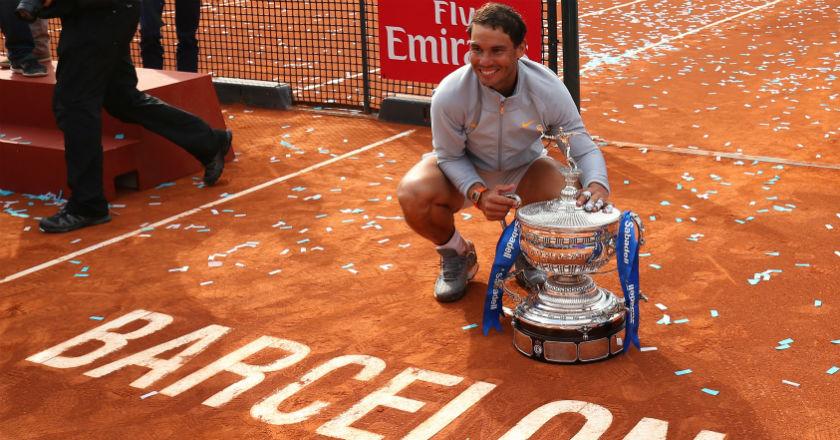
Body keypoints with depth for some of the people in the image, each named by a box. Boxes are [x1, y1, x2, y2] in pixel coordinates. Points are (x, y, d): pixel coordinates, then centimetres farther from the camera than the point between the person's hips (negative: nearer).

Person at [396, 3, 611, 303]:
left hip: (524, 169, 1)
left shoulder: (549, 89, -27)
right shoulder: (449, 94, -30)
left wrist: (597, 184, -41)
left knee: (574, 199, -28)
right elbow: (451, 156, -16)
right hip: (465, 171, -1)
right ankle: (456, 254, 3)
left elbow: (584, 148, -18)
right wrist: (479, 193, -35)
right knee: (413, 194, -32)